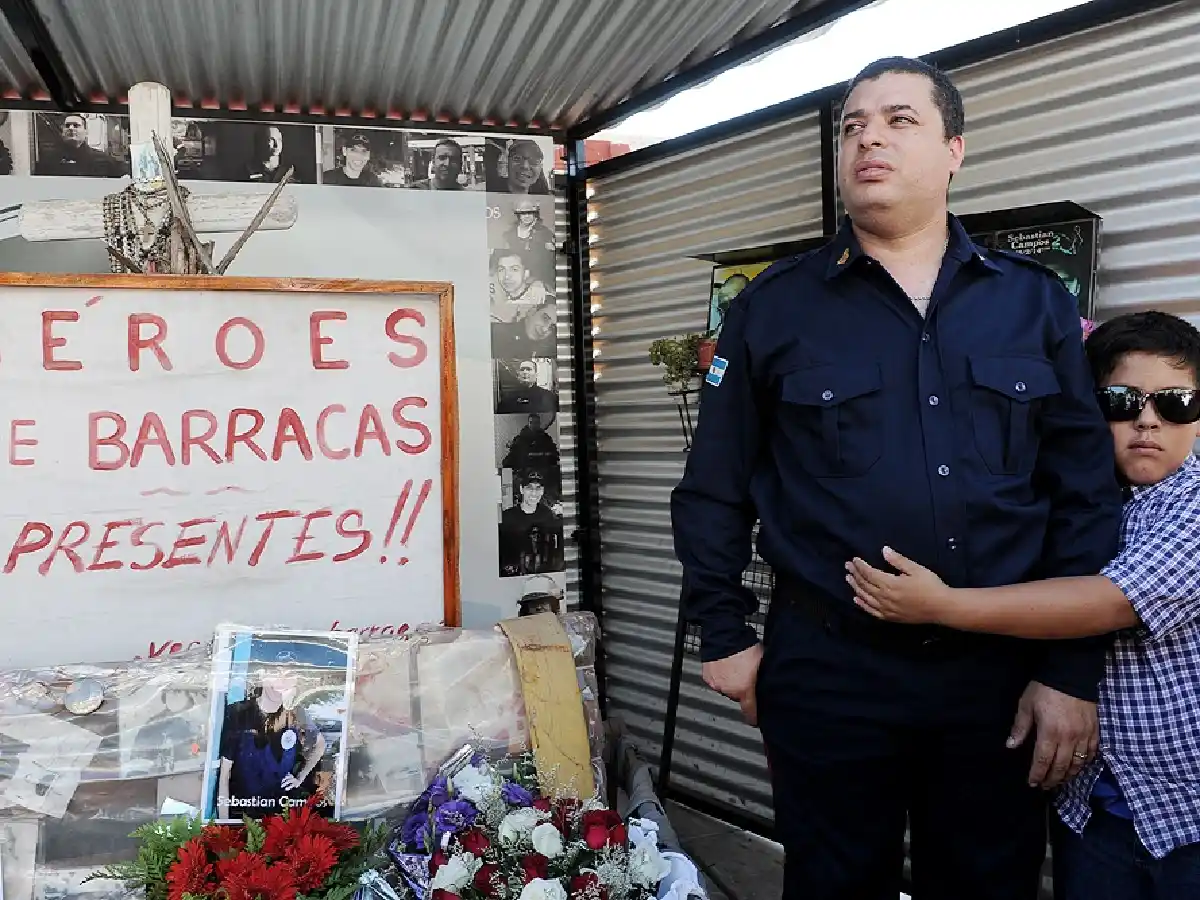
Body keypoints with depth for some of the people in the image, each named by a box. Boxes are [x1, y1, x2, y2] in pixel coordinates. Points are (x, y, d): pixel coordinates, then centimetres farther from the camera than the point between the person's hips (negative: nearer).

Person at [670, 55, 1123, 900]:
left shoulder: (1034, 302, 4)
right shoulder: (775, 306, 0)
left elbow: (1086, 491, 2)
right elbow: (716, 486, 3)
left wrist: (1073, 668, -2)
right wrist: (724, 634, 1)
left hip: (998, 671, 2)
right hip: (829, 671, -1)